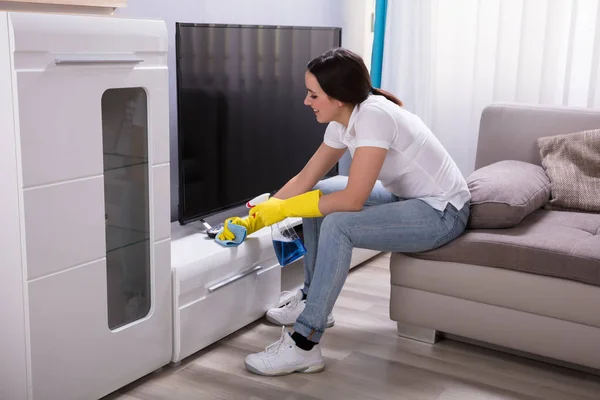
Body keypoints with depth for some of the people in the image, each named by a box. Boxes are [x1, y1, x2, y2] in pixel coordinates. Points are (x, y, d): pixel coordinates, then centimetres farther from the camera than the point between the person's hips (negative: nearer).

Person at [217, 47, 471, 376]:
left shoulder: (374, 115, -27)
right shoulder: (342, 123, 0)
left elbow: (353, 199, -28)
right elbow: (304, 180, 5)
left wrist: (284, 209, -19)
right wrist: (253, 219, 0)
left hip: (443, 212, -9)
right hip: (407, 198, 9)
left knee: (337, 225, -26)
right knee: (319, 196, 6)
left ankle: (304, 346, -19)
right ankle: (312, 302, 17)